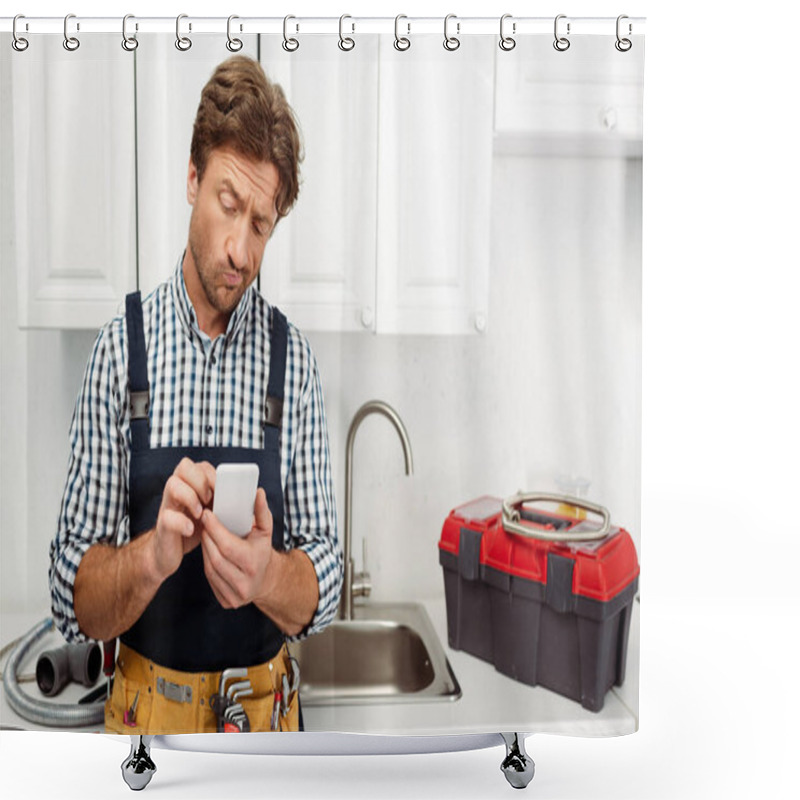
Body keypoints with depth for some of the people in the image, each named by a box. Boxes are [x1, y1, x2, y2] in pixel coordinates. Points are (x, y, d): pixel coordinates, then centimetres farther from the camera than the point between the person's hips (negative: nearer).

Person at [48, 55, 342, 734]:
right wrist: (153, 556, -31)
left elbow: (323, 591, -8)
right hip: (147, 704, 0)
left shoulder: (293, 358, -10)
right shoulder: (121, 348, -12)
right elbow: (72, 603, -12)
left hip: (265, 706, 1)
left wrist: (267, 576, -29)